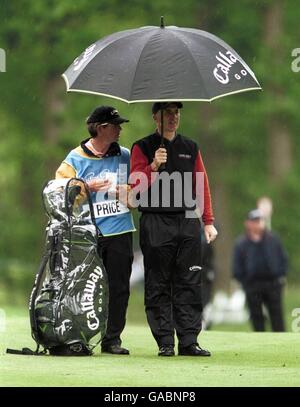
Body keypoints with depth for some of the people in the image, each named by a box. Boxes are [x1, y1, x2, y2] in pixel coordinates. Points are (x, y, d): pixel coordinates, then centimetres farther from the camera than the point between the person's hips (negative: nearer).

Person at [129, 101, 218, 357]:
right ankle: (165, 342, 1)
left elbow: (202, 185, 16)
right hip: (156, 223, -3)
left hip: (188, 222, 3)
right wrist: (154, 166, -20)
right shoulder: (142, 148, 5)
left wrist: (208, 221, 10)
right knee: (158, 285, -2)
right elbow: (136, 186, -5)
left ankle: (189, 341, 1)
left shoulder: (191, 148, 15)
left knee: (189, 283, -1)